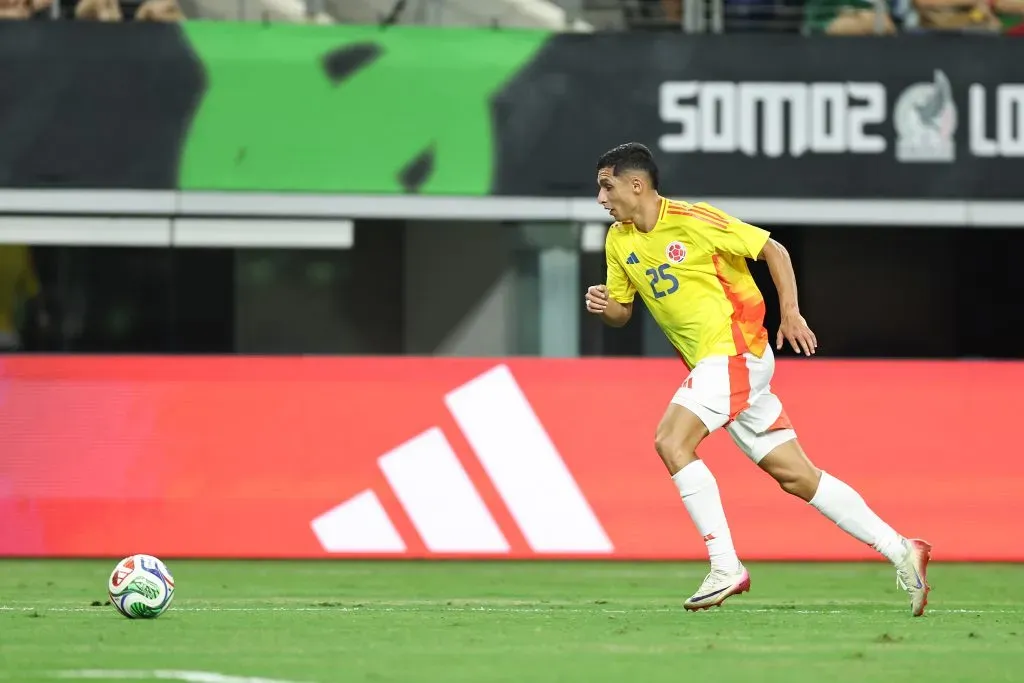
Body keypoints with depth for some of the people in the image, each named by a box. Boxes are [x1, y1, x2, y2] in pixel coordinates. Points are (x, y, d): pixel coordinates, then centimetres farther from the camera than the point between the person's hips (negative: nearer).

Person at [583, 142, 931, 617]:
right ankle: (900, 551, 9)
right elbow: (623, 311, 17)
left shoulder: (693, 221, -12)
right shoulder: (618, 240, 9)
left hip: (735, 351, -8)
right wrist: (603, 306, -5)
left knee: (671, 441, -22)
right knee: (796, 476, 5)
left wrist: (790, 313, -12)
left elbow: (773, 250, -6)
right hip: (710, 363, 8)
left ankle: (725, 567, -19)